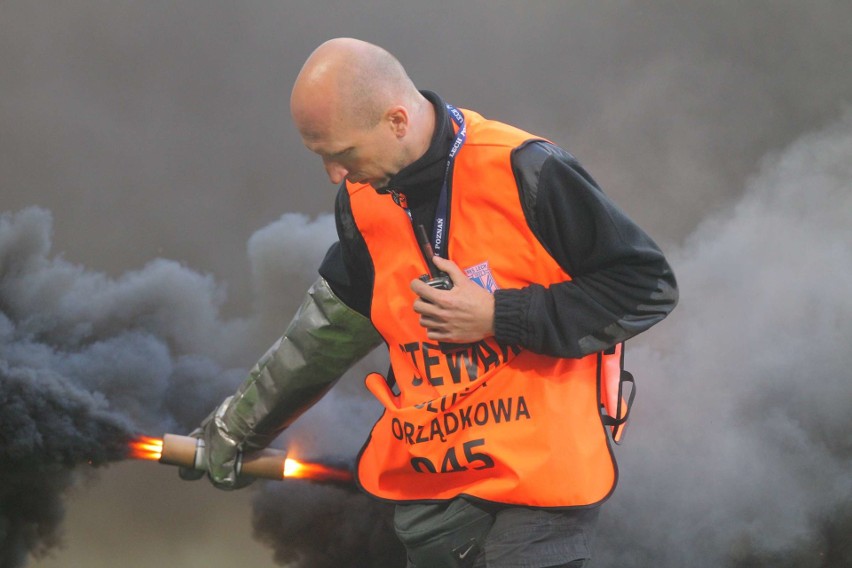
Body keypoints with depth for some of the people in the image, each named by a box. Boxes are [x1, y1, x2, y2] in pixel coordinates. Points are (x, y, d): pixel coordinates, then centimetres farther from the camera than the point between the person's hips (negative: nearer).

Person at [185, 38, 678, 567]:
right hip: (429, 491, 6)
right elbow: (331, 328, 21)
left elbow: (649, 285, -13)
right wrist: (237, 427, 27)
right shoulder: (363, 199, 4)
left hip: (541, 478, -6)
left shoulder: (524, 174, -17)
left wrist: (498, 317, -17)